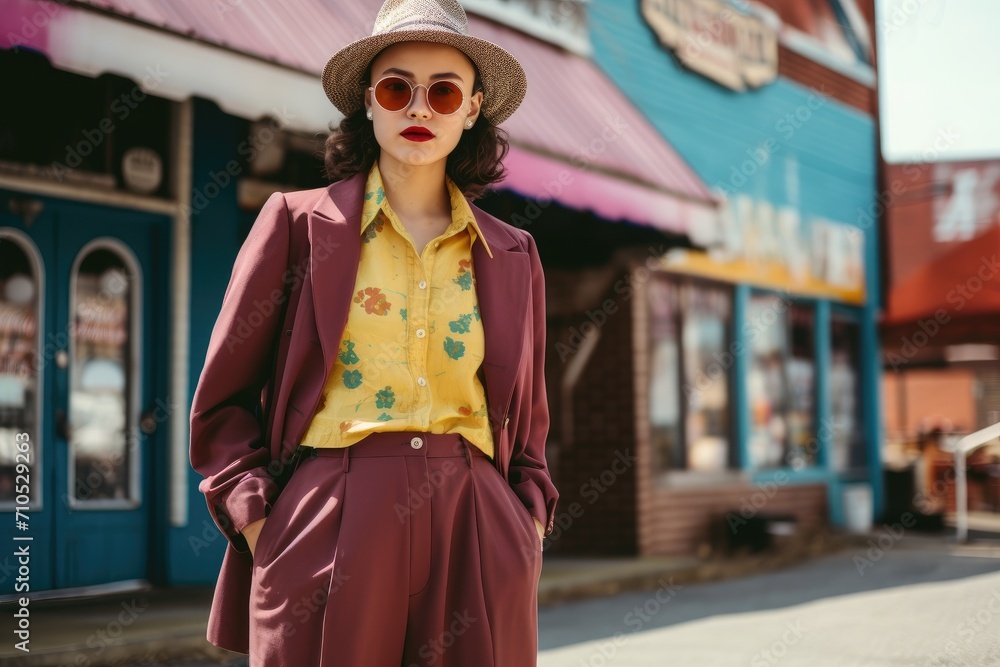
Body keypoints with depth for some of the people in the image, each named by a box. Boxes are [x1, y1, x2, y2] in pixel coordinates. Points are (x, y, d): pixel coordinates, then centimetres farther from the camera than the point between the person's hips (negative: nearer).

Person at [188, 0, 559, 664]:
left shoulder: (513, 256, 12)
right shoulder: (299, 222, 5)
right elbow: (223, 402, 6)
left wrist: (529, 525, 5)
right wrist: (259, 520, -6)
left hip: (476, 537, 2)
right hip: (327, 534, -2)